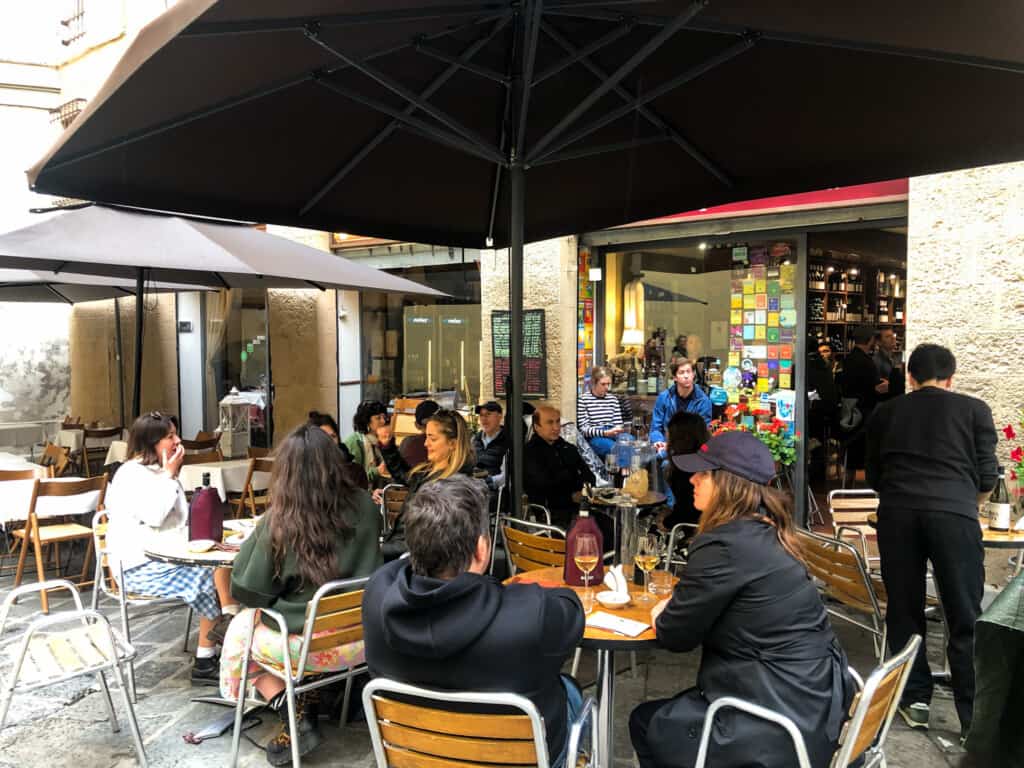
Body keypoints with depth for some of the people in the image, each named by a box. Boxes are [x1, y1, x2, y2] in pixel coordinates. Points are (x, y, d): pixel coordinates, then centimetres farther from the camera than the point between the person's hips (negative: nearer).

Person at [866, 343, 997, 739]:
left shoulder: (885, 412, 17)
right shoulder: (974, 409, 12)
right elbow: (987, 476, 10)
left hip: (897, 512, 2)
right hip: (954, 513, -2)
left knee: (904, 611, 13)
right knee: (966, 618, 5)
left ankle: (915, 699, 22)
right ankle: (975, 715, 9)